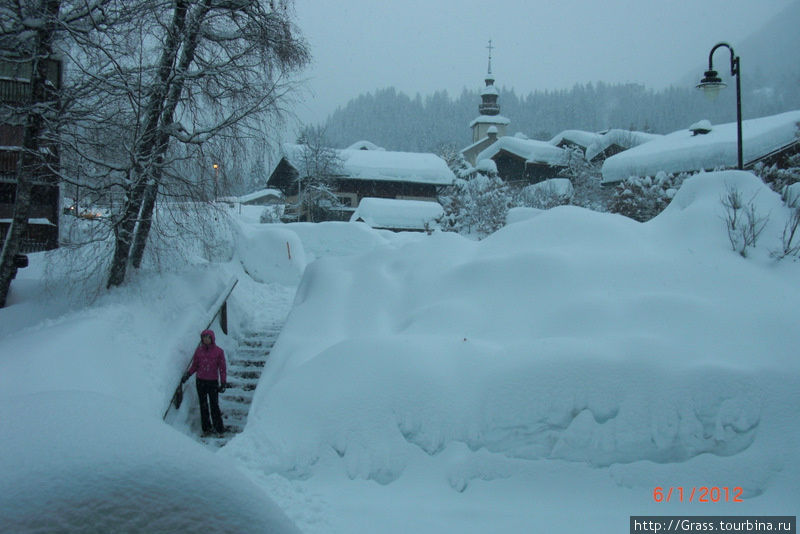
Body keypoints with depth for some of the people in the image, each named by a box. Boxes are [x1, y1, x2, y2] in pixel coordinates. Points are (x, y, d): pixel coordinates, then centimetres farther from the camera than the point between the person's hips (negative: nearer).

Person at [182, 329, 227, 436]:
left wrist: (223, 383, -3)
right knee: (203, 405, 7)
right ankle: (206, 428, 16)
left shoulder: (218, 351, -2)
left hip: (213, 382, -2)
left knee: (214, 405, -4)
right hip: (200, 381, 3)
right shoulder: (199, 351, 4)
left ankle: (219, 427, 7)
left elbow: (222, 368, 1)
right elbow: (195, 365, 12)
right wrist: (188, 374, -3)